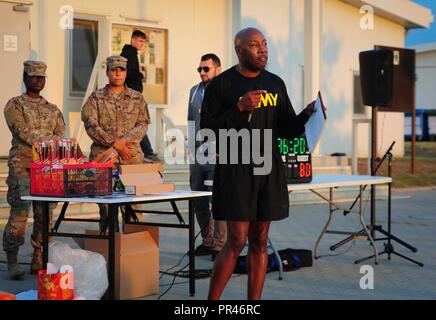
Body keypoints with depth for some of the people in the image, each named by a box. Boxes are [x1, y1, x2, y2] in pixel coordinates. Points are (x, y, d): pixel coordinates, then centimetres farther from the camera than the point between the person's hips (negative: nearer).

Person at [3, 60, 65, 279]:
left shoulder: (53, 110, 20)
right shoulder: (14, 105, 5)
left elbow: (61, 135, 8)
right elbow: (24, 132, -9)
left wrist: (38, 141, -11)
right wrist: (50, 142, -13)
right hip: (22, 167, -5)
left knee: (45, 216, 2)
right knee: (19, 214, -10)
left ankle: (39, 261, 10)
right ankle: (12, 262, -3)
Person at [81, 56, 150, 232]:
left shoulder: (137, 98, 14)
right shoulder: (96, 98, 8)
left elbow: (143, 124, 5)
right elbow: (91, 125, -2)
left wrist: (125, 139, -11)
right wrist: (114, 143, -10)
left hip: (132, 157, 1)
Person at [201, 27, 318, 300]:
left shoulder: (276, 84, 13)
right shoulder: (222, 85, -2)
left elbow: (286, 129, 16)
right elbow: (207, 130, -7)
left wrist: (307, 115, -3)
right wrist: (239, 108, -18)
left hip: (269, 169, 5)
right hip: (235, 170, -5)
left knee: (259, 242, 6)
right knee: (237, 241, -8)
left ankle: (254, 302, 12)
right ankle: (212, 299, 4)